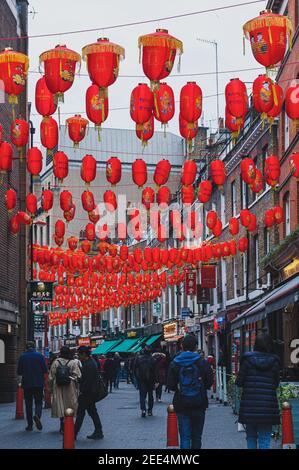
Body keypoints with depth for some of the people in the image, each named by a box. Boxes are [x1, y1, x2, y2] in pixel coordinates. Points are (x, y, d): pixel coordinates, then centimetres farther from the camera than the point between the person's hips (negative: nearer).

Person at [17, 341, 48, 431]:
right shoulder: (39, 356, -4)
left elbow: (19, 372, 2)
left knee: (28, 404, 8)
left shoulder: (22, 357, -1)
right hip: (38, 383, -1)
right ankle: (37, 415, -22)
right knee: (38, 402, 8)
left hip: (26, 383, 1)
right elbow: (45, 370, -3)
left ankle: (30, 425, 7)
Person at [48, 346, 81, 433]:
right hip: (70, 387, -1)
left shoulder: (56, 362, -3)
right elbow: (77, 376, -9)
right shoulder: (73, 362, -6)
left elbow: (51, 377, 2)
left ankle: (62, 426, 7)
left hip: (58, 388, 1)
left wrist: (50, 388, 11)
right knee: (69, 405, 8)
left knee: (60, 406, 7)